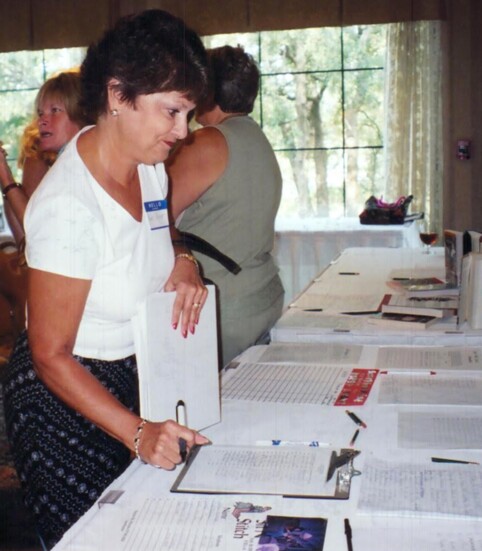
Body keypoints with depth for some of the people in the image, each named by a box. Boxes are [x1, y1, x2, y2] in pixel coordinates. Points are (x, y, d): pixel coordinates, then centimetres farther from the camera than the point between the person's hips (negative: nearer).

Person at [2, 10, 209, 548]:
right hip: (64, 392, -8)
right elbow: (50, 357, -23)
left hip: (134, 373, 8)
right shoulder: (69, 206, -29)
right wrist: (137, 432, -33)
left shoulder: (148, 164, -5)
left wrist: (183, 265, -7)